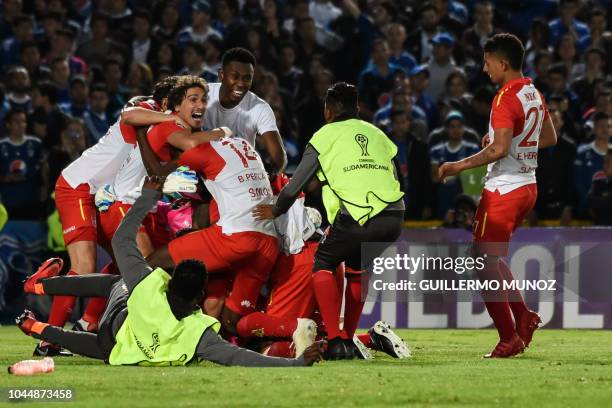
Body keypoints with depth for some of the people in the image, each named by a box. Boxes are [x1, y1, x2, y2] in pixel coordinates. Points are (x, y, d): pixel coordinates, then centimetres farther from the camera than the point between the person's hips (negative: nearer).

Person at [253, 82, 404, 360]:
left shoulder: (327, 135, 11)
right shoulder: (377, 134, 25)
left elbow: (296, 185, 14)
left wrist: (275, 211, 33)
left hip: (357, 217, -5)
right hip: (393, 217, 5)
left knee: (323, 264, 15)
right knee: (357, 268, 28)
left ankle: (336, 340, 0)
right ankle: (348, 339, 26)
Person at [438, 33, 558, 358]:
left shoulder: (506, 98, -17)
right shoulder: (535, 94, 11)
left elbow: (499, 149, -26)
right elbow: (550, 138, 23)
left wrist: (459, 166, -18)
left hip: (504, 190, -9)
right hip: (528, 186, 9)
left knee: (485, 265, -5)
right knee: (492, 259, 20)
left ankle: (509, 338, -4)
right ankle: (524, 318, 14)